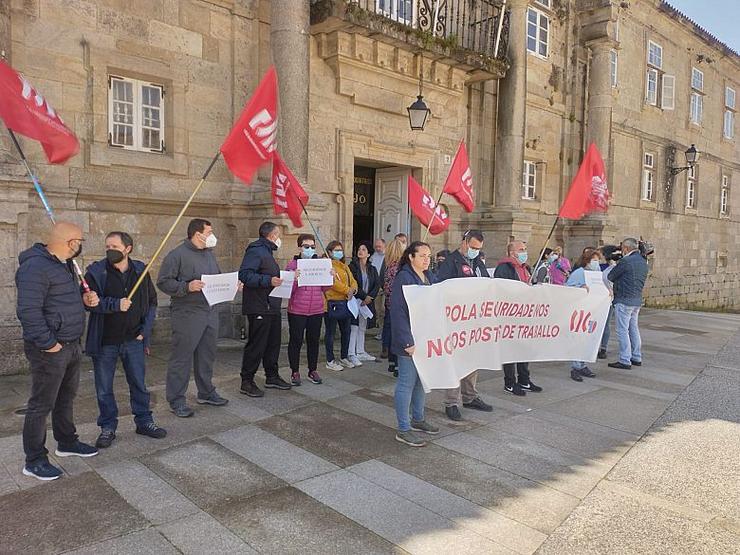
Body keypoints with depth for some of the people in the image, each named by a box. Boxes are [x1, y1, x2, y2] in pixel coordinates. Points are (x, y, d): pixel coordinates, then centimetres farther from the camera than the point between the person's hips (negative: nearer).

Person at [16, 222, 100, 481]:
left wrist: (84, 300, 5)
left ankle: (67, 442, 37)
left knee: (66, 397, 21)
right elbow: (28, 311, -25)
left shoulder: (64, 264, 13)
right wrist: (48, 343, -22)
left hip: (71, 345, 10)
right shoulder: (35, 267, -20)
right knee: (42, 405, 1)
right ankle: (34, 460, 14)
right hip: (50, 350, -10)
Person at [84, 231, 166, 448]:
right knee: (104, 388, 9)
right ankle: (108, 427, 24)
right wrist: (115, 304, -27)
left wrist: (145, 329, 0)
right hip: (105, 342, -2)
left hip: (134, 341, 2)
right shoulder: (96, 272, -5)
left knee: (139, 384, 12)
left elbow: (152, 302, 9)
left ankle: (144, 421, 27)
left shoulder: (140, 271, 3)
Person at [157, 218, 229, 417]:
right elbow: (163, 282, -14)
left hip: (211, 312, 8)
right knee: (182, 357, -1)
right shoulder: (177, 255, -10)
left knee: (207, 355, 16)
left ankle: (206, 393, 30)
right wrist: (187, 287, -25)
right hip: (187, 314, -8)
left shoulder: (209, 254, 15)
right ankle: (176, 400, 10)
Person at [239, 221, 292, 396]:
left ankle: (272, 377, 27)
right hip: (259, 308, -10)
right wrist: (268, 280, -31)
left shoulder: (267, 251, 22)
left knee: (273, 342, 15)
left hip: (271, 307, 10)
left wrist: (279, 280, 18)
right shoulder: (256, 250, -12)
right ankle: (247, 382, 5)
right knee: (256, 344, -5)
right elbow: (244, 274, -24)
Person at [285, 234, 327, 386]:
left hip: (317, 310, 4)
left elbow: (325, 288, 10)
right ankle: (295, 372, 16)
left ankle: (313, 371, 24)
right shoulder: (293, 264, -3)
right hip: (297, 311, -4)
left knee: (314, 341, 11)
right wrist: (294, 279, -25)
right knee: (296, 341, 4)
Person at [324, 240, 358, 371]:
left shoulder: (345, 266, 18)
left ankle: (344, 357, 29)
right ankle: (330, 361, 11)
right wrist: (347, 290, -18)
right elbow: (333, 282, -20)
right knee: (331, 332, 2)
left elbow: (353, 281, 11)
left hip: (346, 302, 8)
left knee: (346, 331, 15)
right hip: (332, 303, -8)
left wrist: (353, 289, -11)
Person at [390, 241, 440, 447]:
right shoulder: (403, 278, -14)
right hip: (410, 341, -8)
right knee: (407, 382, -1)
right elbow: (398, 312, -19)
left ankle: (417, 419, 33)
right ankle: (403, 429, 9)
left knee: (422, 379, 18)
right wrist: (408, 342, -23)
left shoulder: (430, 277, 11)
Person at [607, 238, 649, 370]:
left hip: (624, 300, -9)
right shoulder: (643, 262, 10)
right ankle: (637, 358, 24)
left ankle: (625, 361, -2)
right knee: (634, 328, 17)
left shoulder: (625, 261, -16)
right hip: (637, 299, 9)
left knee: (622, 330, -4)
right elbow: (641, 280, 17)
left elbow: (610, 277, -7)